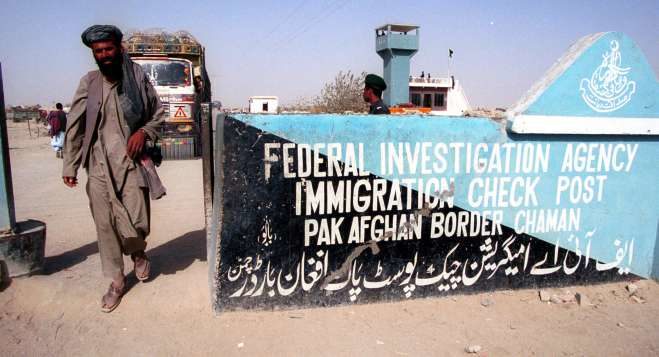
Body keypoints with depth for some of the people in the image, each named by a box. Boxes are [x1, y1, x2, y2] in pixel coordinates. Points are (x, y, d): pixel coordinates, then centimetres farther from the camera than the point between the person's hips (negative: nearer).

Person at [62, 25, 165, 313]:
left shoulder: (137, 79, -1)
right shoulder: (88, 83, 2)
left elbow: (158, 114, 10)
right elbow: (75, 126, 5)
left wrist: (144, 132, -10)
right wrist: (70, 166, 5)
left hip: (131, 162, -1)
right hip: (99, 165, 2)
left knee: (136, 223, -7)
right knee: (105, 225, 6)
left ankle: (137, 252, 30)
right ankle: (116, 281, 23)